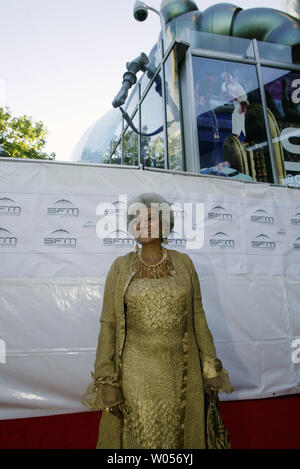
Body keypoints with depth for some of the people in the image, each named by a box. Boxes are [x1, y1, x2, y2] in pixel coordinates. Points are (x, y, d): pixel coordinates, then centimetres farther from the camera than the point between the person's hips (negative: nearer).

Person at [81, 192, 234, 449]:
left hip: (179, 368, 2)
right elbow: (108, 325, -3)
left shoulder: (183, 263, 0)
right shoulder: (120, 267, -4)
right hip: (136, 368, -1)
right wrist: (106, 381, -6)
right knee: (139, 436, 11)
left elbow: (197, 317, 4)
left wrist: (210, 367, 5)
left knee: (177, 436, 15)